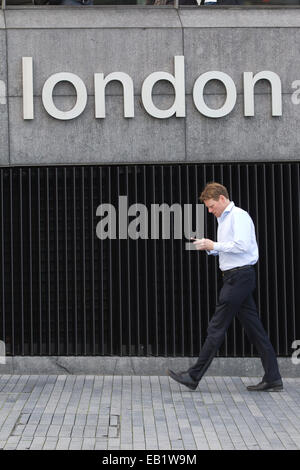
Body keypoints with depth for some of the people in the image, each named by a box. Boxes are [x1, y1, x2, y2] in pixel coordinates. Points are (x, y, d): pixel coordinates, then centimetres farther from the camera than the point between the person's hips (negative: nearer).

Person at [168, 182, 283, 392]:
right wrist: (209, 247, 7)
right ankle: (273, 379, 9)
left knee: (217, 328, -6)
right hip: (235, 277, 10)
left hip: (240, 276, -10)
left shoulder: (238, 216, -10)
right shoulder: (224, 219, 20)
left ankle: (194, 376, -1)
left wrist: (214, 245, -12)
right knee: (255, 329, 7)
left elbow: (242, 245, -21)